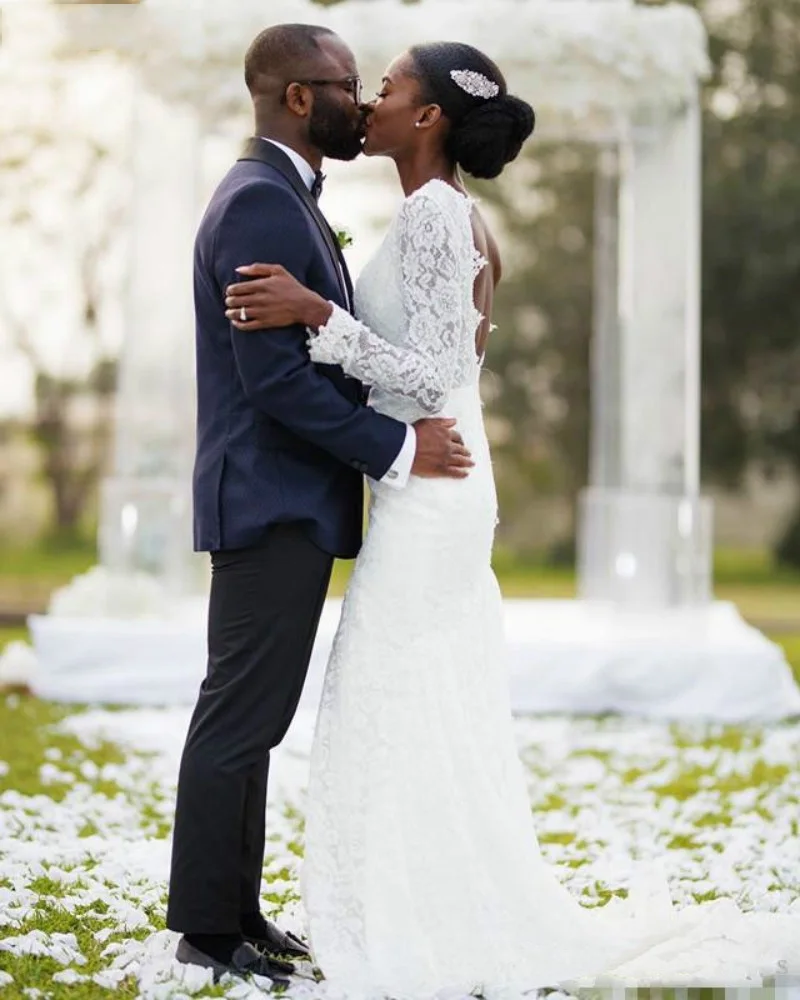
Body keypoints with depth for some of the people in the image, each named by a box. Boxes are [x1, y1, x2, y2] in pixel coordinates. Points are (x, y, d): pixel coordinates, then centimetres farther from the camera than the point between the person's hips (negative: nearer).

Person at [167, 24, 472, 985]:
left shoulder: (279, 198, 17)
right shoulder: (261, 203, -16)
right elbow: (273, 376, -22)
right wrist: (396, 449, -17)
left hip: (287, 507, 10)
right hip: (274, 506, -10)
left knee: (249, 720, 13)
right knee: (240, 719, -4)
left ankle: (233, 913, 20)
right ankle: (208, 928, 3)